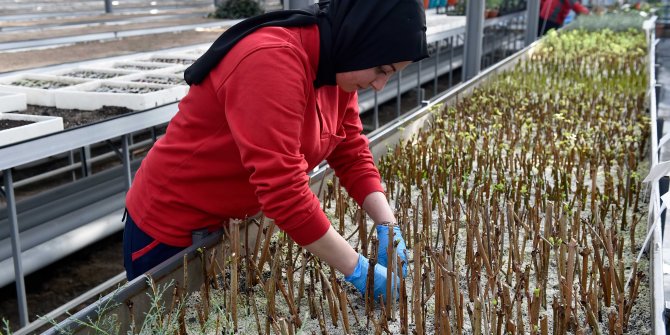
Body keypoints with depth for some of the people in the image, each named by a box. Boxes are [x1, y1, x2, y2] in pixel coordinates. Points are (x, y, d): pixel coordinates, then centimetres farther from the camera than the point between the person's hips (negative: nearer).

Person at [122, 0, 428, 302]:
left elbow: (352, 155, 2)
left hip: (236, 222, 8)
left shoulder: (336, 67, -4)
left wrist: (388, 226, -12)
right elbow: (282, 188, -36)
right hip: (174, 227, -7)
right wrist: (359, 271, -30)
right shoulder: (272, 60, -32)